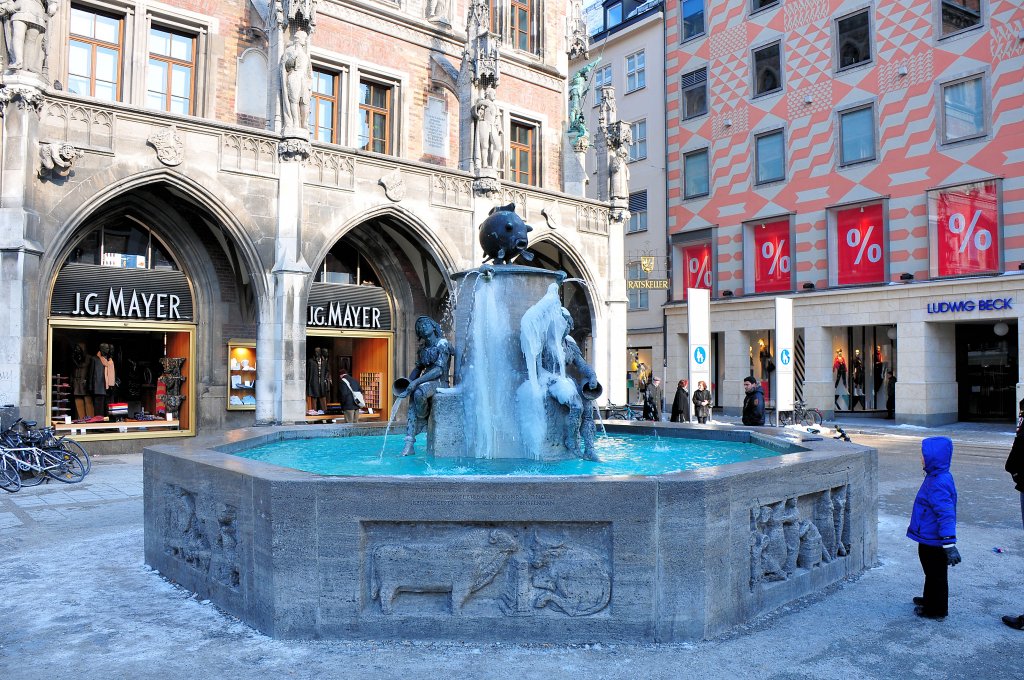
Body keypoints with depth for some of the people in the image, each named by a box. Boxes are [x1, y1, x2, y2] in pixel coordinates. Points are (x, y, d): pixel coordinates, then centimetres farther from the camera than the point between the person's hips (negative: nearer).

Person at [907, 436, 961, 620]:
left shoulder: (937, 484, -30)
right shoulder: (937, 476, 4)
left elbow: (946, 514, -34)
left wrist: (949, 544, -37)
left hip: (933, 541, -10)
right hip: (930, 538, 10)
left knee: (936, 574, 7)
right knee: (932, 572, 26)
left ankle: (936, 610, 22)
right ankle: (930, 599, 43)